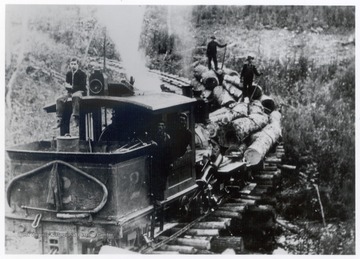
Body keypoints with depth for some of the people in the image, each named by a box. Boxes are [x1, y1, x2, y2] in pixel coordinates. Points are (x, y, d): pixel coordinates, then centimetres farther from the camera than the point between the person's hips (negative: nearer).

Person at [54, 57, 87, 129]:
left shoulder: (82, 74, -4)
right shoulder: (68, 74, 13)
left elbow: (82, 86, -11)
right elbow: (66, 86, 12)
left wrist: (72, 87, -13)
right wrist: (67, 86, -12)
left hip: (80, 92, -6)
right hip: (71, 92, 6)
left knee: (75, 97, -41)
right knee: (59, 100, -16)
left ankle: (76, 118, -46)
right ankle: (60, 120, -19)